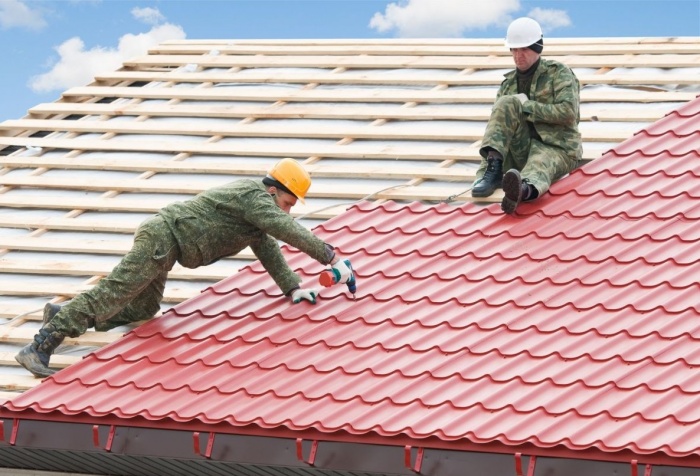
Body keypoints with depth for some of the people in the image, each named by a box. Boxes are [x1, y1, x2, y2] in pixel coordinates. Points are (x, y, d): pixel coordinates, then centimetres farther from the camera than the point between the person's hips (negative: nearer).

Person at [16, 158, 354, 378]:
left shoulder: (255, 205, 22)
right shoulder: (257, 198, -10)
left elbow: (269, 251, 23)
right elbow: (290, 232, -20)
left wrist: (293, 288, 13)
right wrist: (332, 258, -17)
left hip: (158, 236, 11)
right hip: (162, 236, -11)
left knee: (142, 309, 19)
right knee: (111, 293, -16)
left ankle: (62, 314, 15)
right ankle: (39, 347, -23)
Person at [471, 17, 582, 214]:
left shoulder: (559, 73, 2)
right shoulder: (508, 83, 17)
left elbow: (568, 112, -13)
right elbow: (497, 121, 13)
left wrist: (526, 107, -12)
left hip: (555, 148, -5)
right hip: (520, 150, 5)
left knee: (535, 174, -42)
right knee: (508, 104, -23)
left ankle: (522, 191, -80)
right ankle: (493, 167, -33)